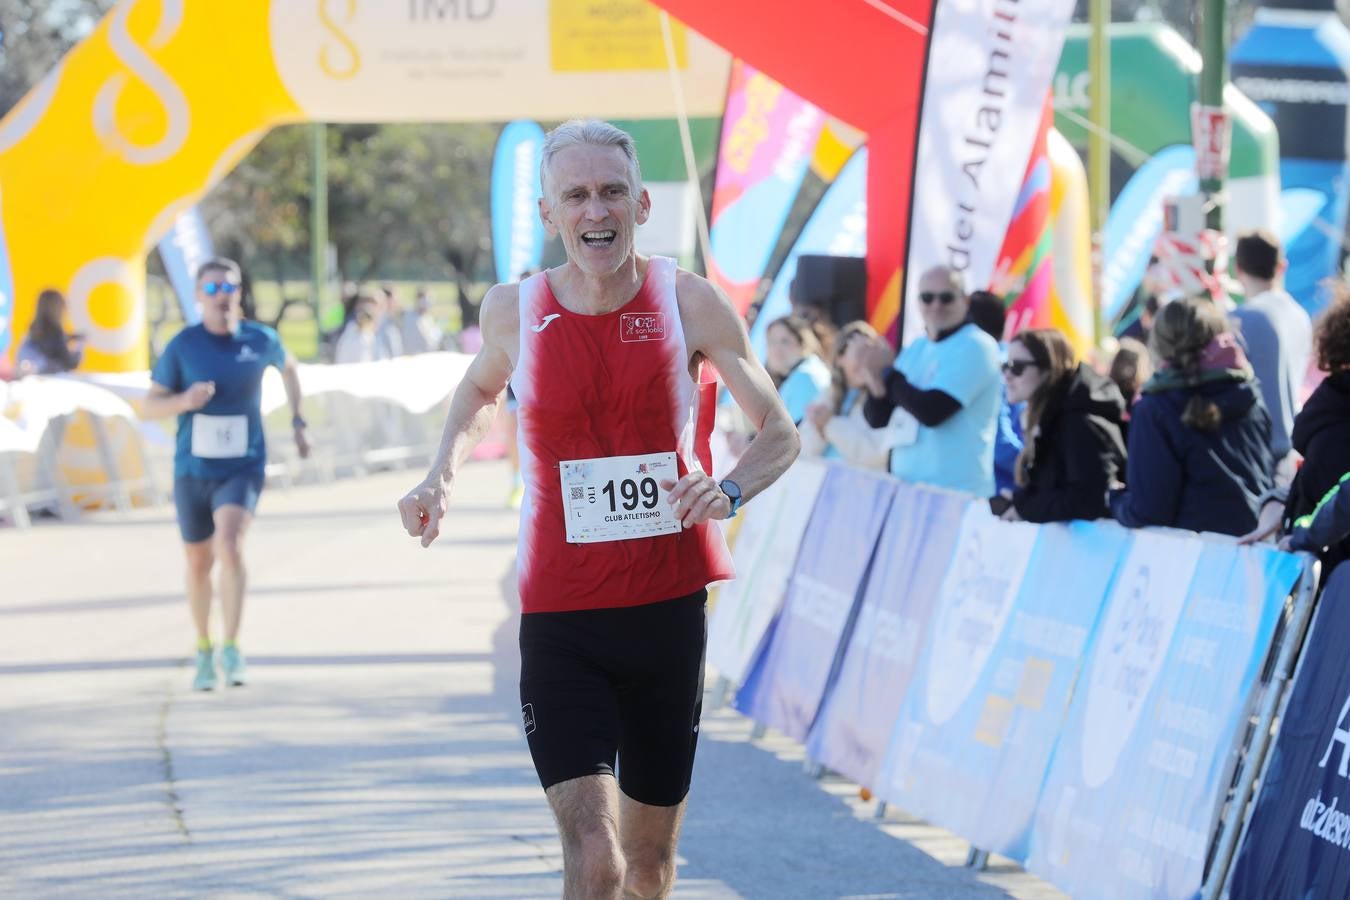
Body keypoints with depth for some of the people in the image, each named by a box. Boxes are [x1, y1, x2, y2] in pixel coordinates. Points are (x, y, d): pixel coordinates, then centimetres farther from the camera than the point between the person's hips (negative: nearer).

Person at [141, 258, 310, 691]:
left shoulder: (261, 341, -3)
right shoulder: (182, 346, -7)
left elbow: (288, 367, 21)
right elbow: (150, 406, -4)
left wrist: (298, 422, 16)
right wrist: (185, 400, -24)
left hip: (242, 468, -1)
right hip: (193, 471, 1)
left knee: (230, 546, -24)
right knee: (199, 563, 12)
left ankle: (231, 650, -21)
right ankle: (204, 649, 33)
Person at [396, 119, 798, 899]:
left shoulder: (689, 303, -5)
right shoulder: (514, 310, -2)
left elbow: (781, 435, 2)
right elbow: (480, 390, 22)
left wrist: (728, 493, -19)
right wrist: (443, 477, 5)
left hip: (669, 610, 1)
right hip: (560, 622, -1)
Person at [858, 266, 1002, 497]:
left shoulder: (974, 346, -9)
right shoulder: (917, 348, 15)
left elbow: (931, 411, -19)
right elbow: (877, 419, 13)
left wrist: (887, 372, -7)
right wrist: (876, 378, -8)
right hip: (905, 487, 7)